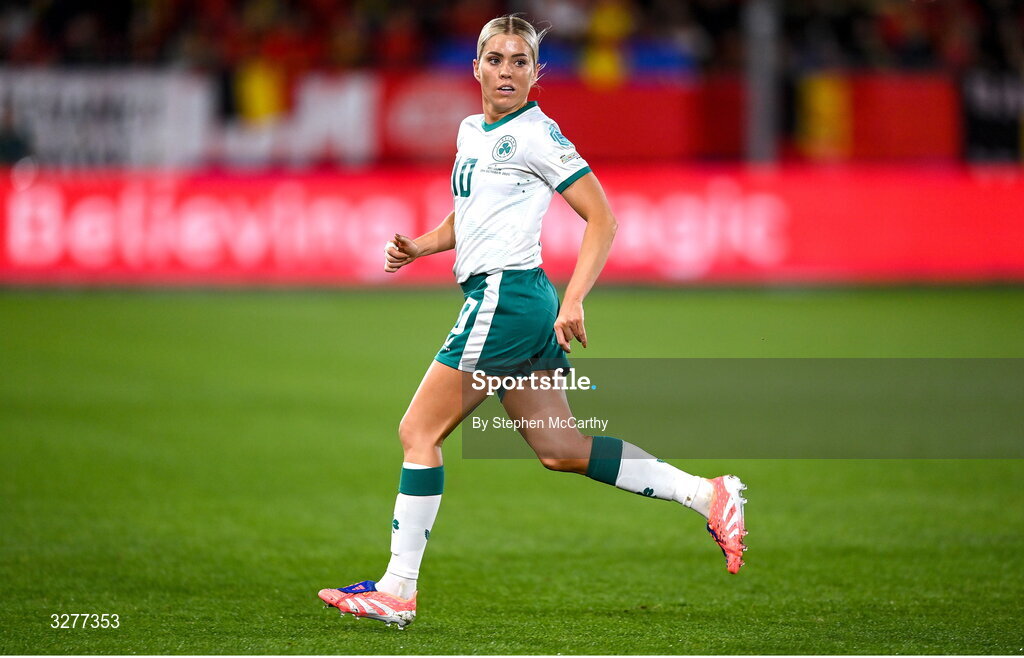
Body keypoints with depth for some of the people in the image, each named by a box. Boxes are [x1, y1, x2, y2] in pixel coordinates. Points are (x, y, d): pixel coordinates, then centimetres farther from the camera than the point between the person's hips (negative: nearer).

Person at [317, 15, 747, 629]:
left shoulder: (535, 135, -9)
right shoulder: (472, 131, 16)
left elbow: (603, 218, -11)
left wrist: (574, 301, -21)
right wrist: (418, 247, 11)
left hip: (506, 295, -9)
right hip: (498, 299, 9)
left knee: (419, 432, -5)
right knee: (558, 449, 8)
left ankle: (397, 590, -1)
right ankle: (707, 495, 10)